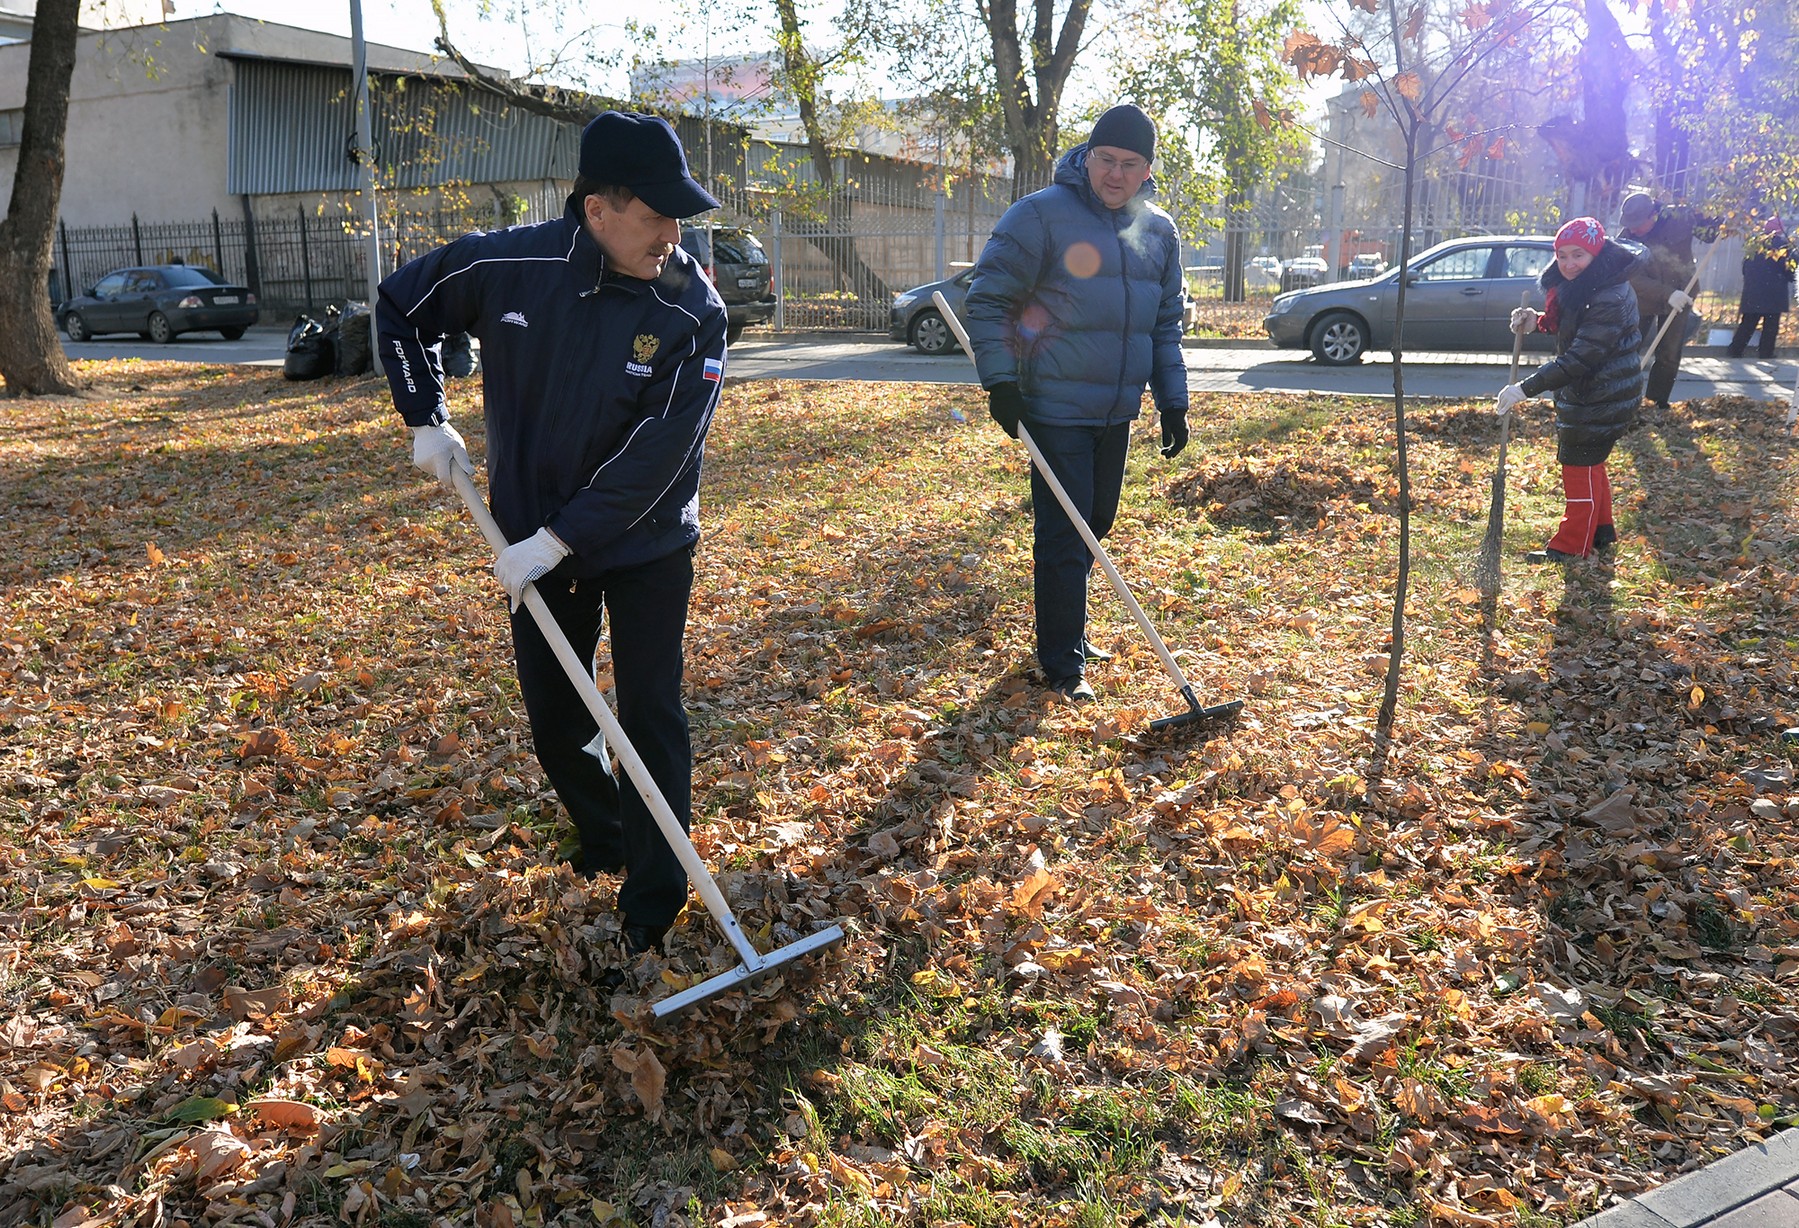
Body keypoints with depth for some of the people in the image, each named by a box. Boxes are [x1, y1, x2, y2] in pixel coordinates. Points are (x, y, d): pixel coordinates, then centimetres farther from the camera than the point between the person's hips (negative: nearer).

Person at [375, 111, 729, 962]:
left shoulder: (693, 310, -20)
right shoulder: (504, 267, -15)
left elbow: (653, 458, -24)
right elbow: (401, 306, 5)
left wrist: (558, 540, -25)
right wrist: (426, 422, 1)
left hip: (646, 546, -2)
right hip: (533, 541, 3)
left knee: (650, 716, -2)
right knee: (552, 715, 13)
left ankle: (653, 895, 12)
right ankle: (603, 835, 39)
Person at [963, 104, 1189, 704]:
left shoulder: (1158, 231, 10)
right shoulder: (1042, 214, -10)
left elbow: (1166, 324, 17)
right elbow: (988, 297, -9)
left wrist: (1172, 401, 13)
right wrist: (1000, 379, -18)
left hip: (1116, 412, 7)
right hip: (1055, 409, -7)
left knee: (1095, 525, 16)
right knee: (1064, 536, -7)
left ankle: (1068, 633, 33)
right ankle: (1063, 663, 3)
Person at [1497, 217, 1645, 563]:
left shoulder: (1609, 297, -28)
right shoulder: (1578, 285, 3)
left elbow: (1580, 358, -32)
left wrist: (1526, 388, -33)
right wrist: (1536, 321, -1)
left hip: (1603, 398, -10)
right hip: (1585, 391, 10)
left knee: (1579, 465, -1)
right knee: (1590, 462, 21)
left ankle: (1571, 547, 10)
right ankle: (1601, 532, 37)